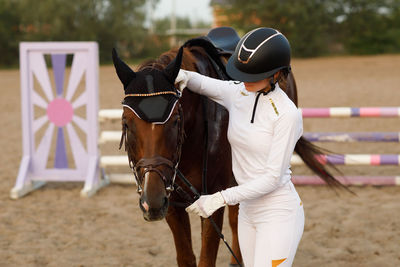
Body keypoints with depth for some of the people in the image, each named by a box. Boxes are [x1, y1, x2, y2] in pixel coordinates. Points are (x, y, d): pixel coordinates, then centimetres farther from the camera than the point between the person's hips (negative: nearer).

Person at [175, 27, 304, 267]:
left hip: (279, 214, -7)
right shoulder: (238, 94, 1)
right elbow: (202, 83, 19)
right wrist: (185, 76, -6)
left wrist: (220, 199, -21)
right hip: (247, 211, 7)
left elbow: (272, 178, -19)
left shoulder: (287, 114, -18)